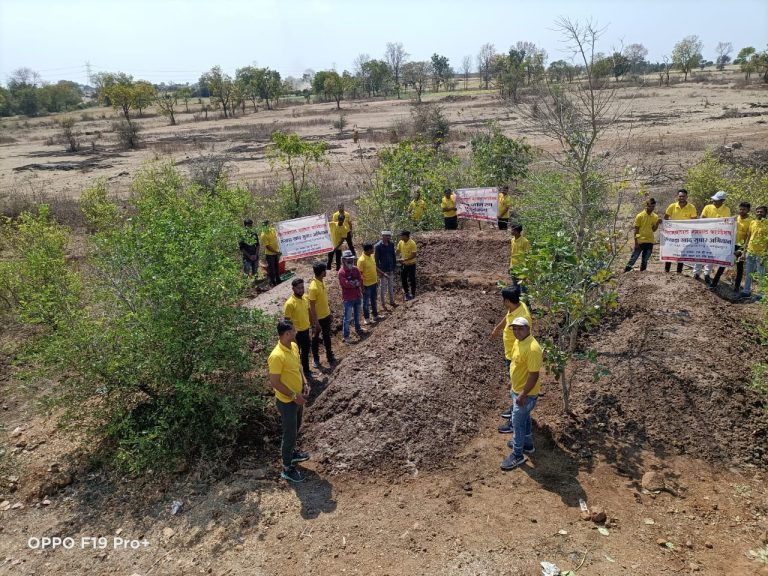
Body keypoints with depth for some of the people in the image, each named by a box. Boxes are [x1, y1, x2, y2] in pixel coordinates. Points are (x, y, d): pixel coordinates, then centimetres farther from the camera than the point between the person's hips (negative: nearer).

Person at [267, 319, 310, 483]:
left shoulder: (294, 346, -4)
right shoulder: (277, 356, -31)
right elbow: (274, 383, -25)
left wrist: (305, 383, -1)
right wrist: (293, 396, -22)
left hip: (298, 397, 8)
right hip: (286, 401, -8)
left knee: (295, 429, 27)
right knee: (290, 434, 6)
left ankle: (291, 453, 50)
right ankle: (287, 469, 24)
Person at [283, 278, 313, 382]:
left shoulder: (305, 298, -2)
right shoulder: (289, 303, -23)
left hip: (306, 331, 7)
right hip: (296, 333, -7)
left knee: (305, 353, 22)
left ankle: (306, 371, 41)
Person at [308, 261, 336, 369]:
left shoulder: (322, 281, -2)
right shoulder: (313, 287, -28)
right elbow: (312, 307, -23)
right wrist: (316, 322, -20)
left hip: (326, 315, 8)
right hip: (318, 318, -8)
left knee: (327, 337, 21)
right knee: (316, 339, 11)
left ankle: (330, 357, 36)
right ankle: (316, 360, 27)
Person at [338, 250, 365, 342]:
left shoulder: (355, 269, 3)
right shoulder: (341, 272, -18)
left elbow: (361, 280, -4)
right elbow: (346, 284, -26)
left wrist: (353, 283, -19)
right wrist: (356, 283, -14)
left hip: (357, 296, 7)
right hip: (348, 298, -7)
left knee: (357, 315, 23)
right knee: (347, 317, -2)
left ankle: (358, 329, 41)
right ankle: (345, 335, 8)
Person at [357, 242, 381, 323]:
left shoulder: (372, 256, 1)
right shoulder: (361, 260, -23)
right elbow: (359, 274, -18)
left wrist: (377, 280, 15)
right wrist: (362, 287, -17)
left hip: (373, 283, 7)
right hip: (367, 284, -7)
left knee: (373, 300, 20)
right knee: (366, 302, 8)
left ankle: (375, 316, 34)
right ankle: (366, 318, 22)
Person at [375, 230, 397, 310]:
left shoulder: (391, 244, 0)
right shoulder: (378, 246, -17)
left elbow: (393, 256, 9)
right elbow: (376, 259, -14)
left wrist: (394, 267, 8)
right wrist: (379, 271, -15)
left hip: (391, 270, 6)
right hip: (382, 270, -5)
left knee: (391, 286, 17)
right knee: (382, 287, 7)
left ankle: (392, 301, 33)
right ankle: (383, 305, 18)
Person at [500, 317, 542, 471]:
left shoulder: (532, 348, -31)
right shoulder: (518, 341, -1)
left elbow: (534, 375, -28)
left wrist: (523, 395, -25)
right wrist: (512, 381, 22)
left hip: (526, 393, -9)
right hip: (517, 389, 9)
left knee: (517, 422, 3)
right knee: (524, 418, 25)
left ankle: (517, 455, 19)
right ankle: (527, 444, 44)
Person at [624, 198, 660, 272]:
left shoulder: (655, 216, 6)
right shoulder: (640, 216, -6)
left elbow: (653, 229, 6)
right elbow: (636, 230, -5)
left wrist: (657, 223, -11)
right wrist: (636, 242, -10)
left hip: (649, 242, 4)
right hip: (640, 242, -4)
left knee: (645, 261, 8)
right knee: (633, 259, -4)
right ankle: (625, 272, 1)